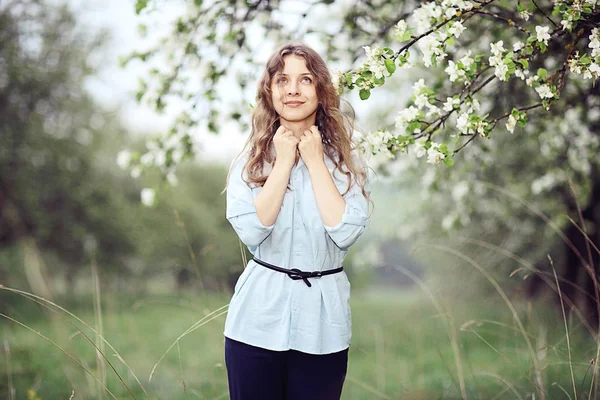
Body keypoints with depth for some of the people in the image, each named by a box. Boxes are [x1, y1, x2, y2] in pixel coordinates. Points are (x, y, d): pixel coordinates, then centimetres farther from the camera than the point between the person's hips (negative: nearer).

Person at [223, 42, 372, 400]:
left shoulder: (345, 160, 1)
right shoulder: (251, 159, 1)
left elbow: (345, 232, -14)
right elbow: (251, 230, -14)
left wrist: (315, 162, -10)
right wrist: (284, 161, -10)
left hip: (322, 319, 0)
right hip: (258, 317, 0)